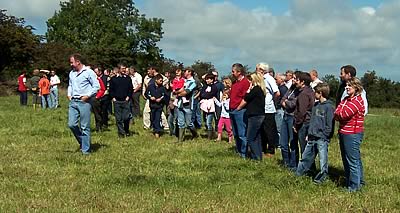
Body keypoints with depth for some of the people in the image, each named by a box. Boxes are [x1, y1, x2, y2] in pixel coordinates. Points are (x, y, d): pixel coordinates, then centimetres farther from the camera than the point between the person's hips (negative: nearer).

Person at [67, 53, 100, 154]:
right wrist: (69, 94, 14)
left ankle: (85, 150, 5)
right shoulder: (71, 73, 16)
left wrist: (87, 96, -12)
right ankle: (82, 142, 22)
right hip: (73, 101, 6)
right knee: (72, 124, 0)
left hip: (84, 102, -6)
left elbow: (96, 86, -7)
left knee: (85, 127, -3)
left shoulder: (89, 72, -6)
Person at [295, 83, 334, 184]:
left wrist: (323, 135, -15)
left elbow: (329, 125, -12)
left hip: (322, 139, -8)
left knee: (323, 160, 2)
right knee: (306, 157, 16)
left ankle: (322, 177, 15)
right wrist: (309, 134, 15)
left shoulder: (329, 106, -11)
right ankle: (298, 173, 28)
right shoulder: (316, 105, 13)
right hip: (312, 138, 8)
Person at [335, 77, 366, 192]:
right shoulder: (346, 99, 15)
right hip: (343, 133, 10)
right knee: (346, 160, 17)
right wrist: (340, 116, -13)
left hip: (353, 134, -10)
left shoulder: (357, 101, -14)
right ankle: (359, 181, 29)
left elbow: (344, 114, -23)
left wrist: (338, 114, -3)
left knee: (352, 161, -3)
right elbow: (336, 114, 8)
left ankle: (354, 186, 5)